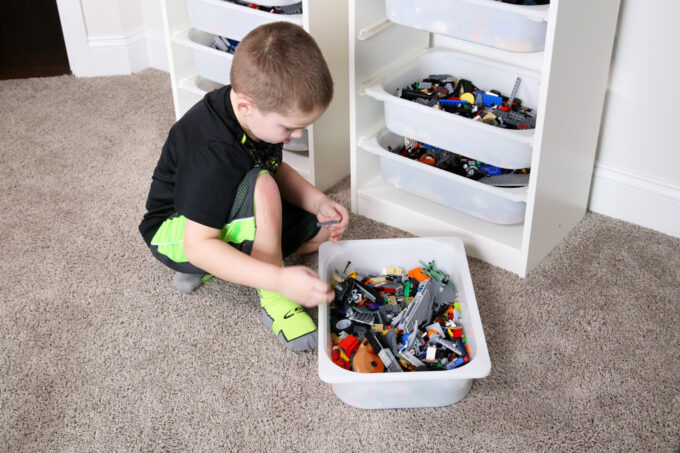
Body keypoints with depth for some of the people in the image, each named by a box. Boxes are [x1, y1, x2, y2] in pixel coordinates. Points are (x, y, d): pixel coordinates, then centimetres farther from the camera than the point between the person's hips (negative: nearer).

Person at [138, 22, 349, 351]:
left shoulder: (258, 112, -12)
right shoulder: (214, 154, -37)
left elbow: (276, 167, 7)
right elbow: (198, 246, -38)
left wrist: (318, 202, -11)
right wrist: (280, 280, -46)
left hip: (226, 212, 9)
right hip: (178, 233, -9)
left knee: (324, 228, -1)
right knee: (260, 189, -37)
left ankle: (214, 266, 1)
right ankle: (274, 301, -20)